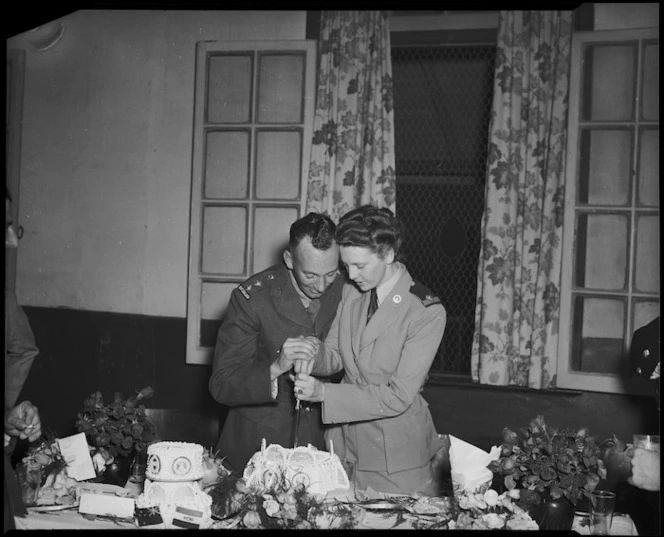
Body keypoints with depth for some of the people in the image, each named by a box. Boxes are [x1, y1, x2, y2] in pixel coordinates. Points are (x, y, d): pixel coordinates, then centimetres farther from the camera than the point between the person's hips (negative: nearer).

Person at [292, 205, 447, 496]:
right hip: (345, 443, 5)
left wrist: (323, 392, -24)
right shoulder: (350, 292, 1)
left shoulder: (427, 313, -18)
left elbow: (399, 397, -20)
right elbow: (334, 354, 9)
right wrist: (313, 355, -16)